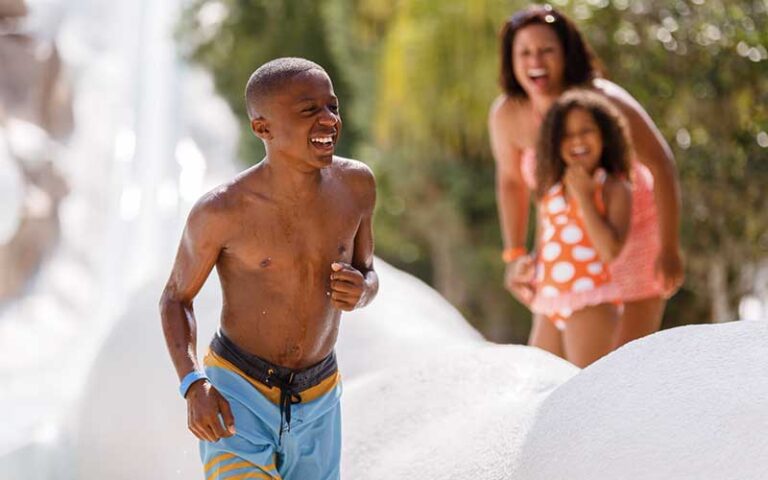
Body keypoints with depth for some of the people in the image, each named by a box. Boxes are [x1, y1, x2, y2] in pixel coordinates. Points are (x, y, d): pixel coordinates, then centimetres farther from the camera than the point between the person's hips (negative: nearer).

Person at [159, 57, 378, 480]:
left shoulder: (355, 184, -5)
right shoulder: (221, 212, -16)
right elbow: (176, 298, -2)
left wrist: (361, 291, -14)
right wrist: (193, 384, -17)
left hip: (318, 400, 5)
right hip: (236, 393, -4)